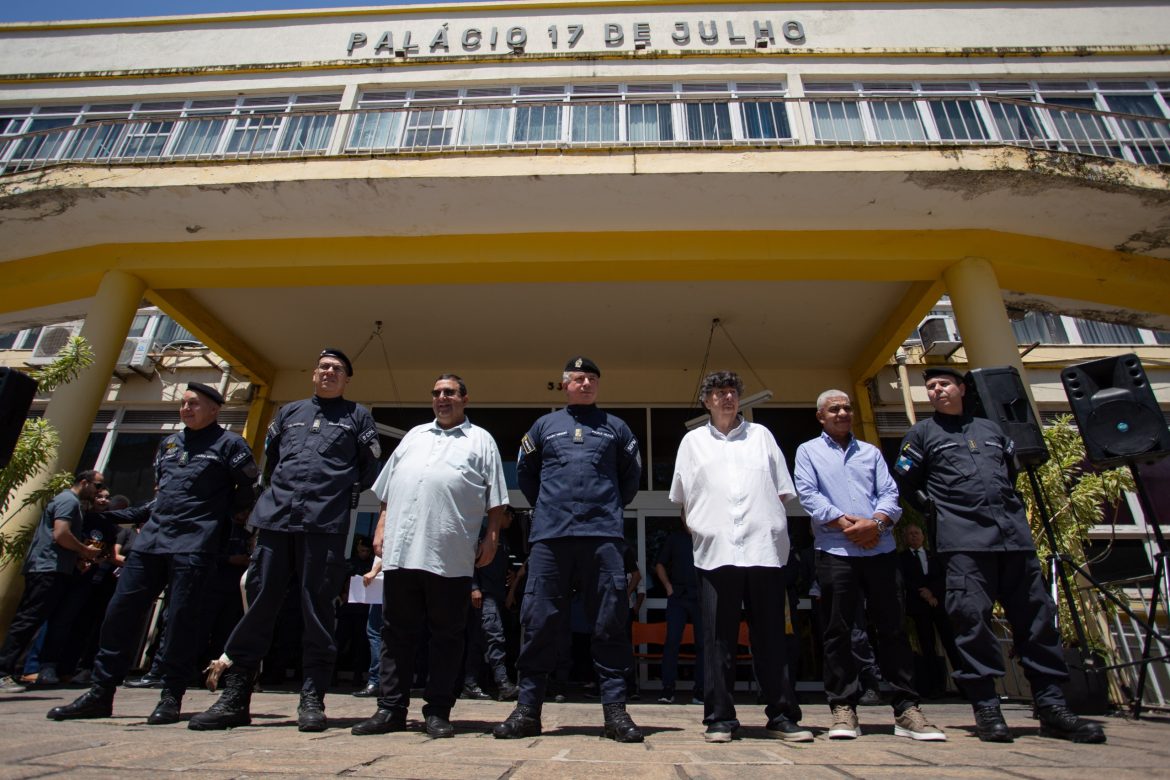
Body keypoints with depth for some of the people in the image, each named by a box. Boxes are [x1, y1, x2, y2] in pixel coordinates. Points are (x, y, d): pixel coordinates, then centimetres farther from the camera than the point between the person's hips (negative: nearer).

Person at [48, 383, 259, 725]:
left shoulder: (228, 443, 0)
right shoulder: (168, 444, 20)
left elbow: (250, 487, -1)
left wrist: (218, 515, -1)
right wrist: (128, 514, 19)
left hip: (194, 543, -7)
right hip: (151, 539, 7)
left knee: (181, 618, -5)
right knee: (120, 610, 5)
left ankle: (171, 696, 6)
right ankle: (100, 693, 17)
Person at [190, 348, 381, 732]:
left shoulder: (358, 416, 12)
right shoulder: (289, 412, 21)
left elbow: (371, 468, 9)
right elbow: (269, 459, 27)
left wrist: (343, 495, 8)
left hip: (325, 524, -3)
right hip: (275, 519, 3)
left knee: (317, 609, -1)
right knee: (258, 603, 4)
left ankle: (312, 700, 6)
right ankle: (234, 698, 13)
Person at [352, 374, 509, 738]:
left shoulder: (481, 440, 10)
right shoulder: (414, 435, 22)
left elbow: (496, 499, 4)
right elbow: (387, 490, 21)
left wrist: (491, 537, -4)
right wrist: (381, 527, 12)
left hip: (451, 555, -4)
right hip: (400, 548, 4)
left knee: (447, 633, 4)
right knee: (397, 631, 10)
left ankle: (437, 712, 14)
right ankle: (391, 708, 20)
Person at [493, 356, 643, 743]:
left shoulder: (615, 427, 15)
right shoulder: (545, 425, 15)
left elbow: (632, 476, 21)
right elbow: (525, 472, 23)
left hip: (603, 536, 0)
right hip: (550, 536, 1)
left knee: (609, 624, 0)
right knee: (539, 622, 1)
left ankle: (615, 709, 9)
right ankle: (527, 708, 11)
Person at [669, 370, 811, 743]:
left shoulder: (760, 435, 15)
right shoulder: (693, 441, 14)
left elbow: (782, 491, 13)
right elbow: (683, 499, 14)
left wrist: (776, 529, 3)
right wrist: (699, 531, 4)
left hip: (764, 548, 1)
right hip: (715, 551, 0)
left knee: (771, 636, 7)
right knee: (718, 639, 3)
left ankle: (781, 716, 17)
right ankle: (720, 718, 13)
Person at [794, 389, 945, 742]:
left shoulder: (871, 452, 19)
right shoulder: (808, 451, 10)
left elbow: (890, 494, 8)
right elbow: (808, 495, -3)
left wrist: (876, 522, -12)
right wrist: (846, 523, -12)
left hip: (879, 548, 3)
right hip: (834, 551, -3)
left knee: (892, 627, 5)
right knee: (838, 631, 0)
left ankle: (906, 709, 14)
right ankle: (843, 707, 8)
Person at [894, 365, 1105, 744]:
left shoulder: (989, 428, 22)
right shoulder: (922, 433, 10)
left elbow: (1014, 467, 31)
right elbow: (905, 482, 7)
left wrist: (1011, 504, 20)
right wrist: (937, 507, 2)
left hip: (1015, 534, 5)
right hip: (964, 539, -4)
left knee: (1037, 617, 4)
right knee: (972, 619, -9)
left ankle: (1052, 708, 14)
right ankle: (986, 709, -1)